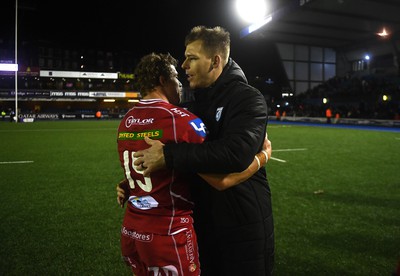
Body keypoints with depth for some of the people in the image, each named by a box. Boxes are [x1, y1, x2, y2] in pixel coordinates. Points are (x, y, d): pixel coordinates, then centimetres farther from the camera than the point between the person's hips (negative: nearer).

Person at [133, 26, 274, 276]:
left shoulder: (248, 99, -16)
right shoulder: (195, 104, 8)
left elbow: (236, 153, -33)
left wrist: (168, 156, -31)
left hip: (244, 225, -7)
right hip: (204, 222, 7)